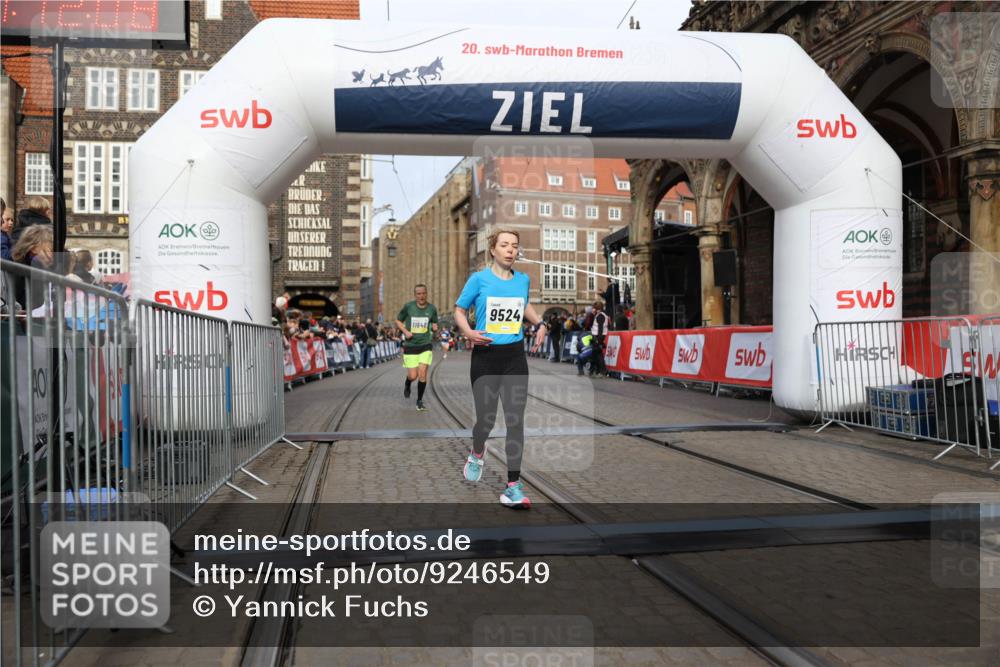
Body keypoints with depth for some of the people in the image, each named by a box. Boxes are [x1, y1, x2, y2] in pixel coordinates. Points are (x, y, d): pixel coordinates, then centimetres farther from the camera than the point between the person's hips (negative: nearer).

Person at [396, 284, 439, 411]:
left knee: (422, 373, -9)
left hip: (426, 345, 1)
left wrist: (434, 327, -11)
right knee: (413, 376, -1)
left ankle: (420, 400, 10)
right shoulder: (408, 306, -6)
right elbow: (398, 321, 7)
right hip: (410, 346, -1)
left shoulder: (432, 308, -1)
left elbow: (434, 324, 13)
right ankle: (407, 385, 37)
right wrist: (405, 331, -11)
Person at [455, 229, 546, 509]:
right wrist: (468, 331, -14)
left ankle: (513, 486, -2)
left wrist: (540, 323, 11)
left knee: (515, 420, -6)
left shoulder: (523, 280, 7)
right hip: (485, 356, -2)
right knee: (486, 418, 2)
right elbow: (460, 310, 5)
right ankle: (477, 454, 39)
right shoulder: (479, 279, -4)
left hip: (515, 357, 2)